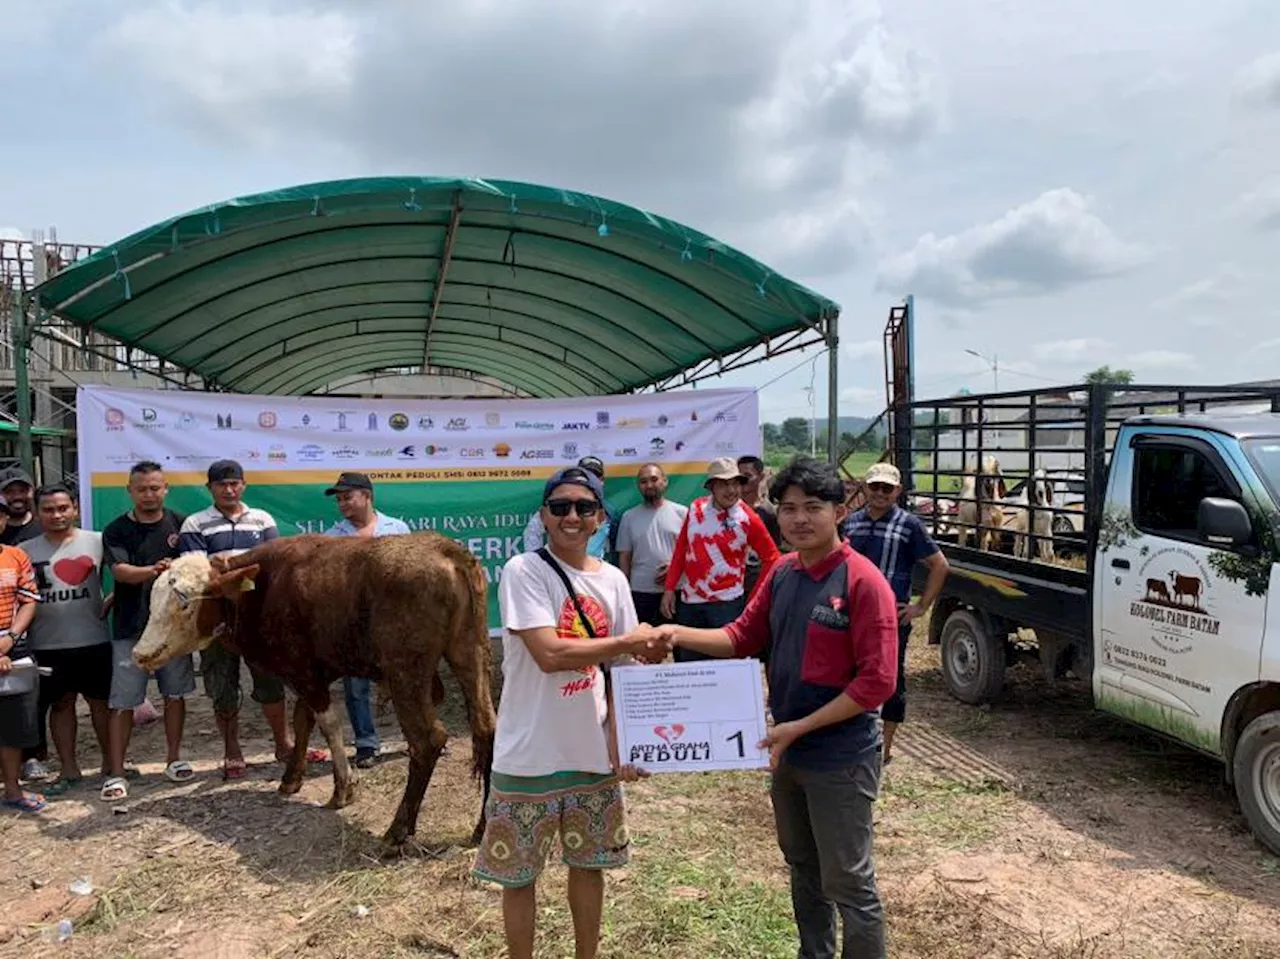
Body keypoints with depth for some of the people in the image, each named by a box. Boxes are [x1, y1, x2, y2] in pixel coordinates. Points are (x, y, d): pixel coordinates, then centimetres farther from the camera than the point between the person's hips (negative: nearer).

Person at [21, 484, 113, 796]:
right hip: (48, 645, 1)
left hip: (94, 640, -1)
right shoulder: (26, 551, 2)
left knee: (101, 700, 9)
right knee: (61, 703, 11)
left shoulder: (97, 542, -1)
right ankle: (69, 769, 22)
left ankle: (110, 762, 22)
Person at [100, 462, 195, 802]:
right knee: (123, 702, 0)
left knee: (175, 694, 11)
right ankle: (116, 773, 9)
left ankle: (174, 759, 26)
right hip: (130, 627, -2)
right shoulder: (117, 530, 0)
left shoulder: (180, 524, 5)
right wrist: (153, 571, -32)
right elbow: (119, 570, -15)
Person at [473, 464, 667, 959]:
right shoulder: (522, 571, -14)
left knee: (589, 863, 19)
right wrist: (628, 642, -14)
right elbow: (549, 655, -24)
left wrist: (624, 743, -2)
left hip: (593, 753, 5)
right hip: (530, 756, -4)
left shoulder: (612, 579, 2)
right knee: (519, 874, 10)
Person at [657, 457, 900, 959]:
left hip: (841, 758, -7)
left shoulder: (863, 581, -19)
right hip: (788, 751, 7)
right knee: (803, 870, 23)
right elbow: (743, 636, 7)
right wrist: (679, 634, -9)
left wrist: (800, 727, -20)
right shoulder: (781, 572, 2)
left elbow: (877, 682, -20)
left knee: (848, 884, 7)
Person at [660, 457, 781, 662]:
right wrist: (670, 588, 5)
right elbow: (680, 550, 7)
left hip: (727, 603, -4)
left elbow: (771, 558, -2)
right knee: (687, 663, 13)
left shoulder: (748, 518, -9)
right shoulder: (696, 508, 1)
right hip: (689, 601, 4)